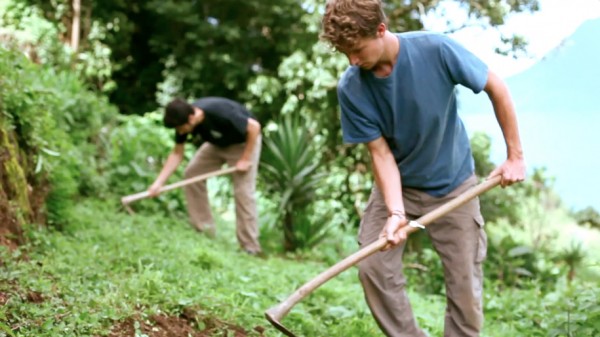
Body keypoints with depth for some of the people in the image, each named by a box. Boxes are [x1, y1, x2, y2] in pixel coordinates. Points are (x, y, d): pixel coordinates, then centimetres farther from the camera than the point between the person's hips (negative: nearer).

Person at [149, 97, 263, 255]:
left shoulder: (219, 113, -39)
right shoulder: (183, 119, -18)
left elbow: (254, 126, -28)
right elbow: (177, 154, -9)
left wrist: (245, 159, -24)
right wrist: (159, 182, -17)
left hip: (243, 142, -7)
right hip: (217, 143, 7)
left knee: (243, 191, -14)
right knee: (192, 173, -2)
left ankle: (250, 247, -7)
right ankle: (203, 229, 6)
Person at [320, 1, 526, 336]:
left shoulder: (436, 49, -25)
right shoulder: (351, 88, -20)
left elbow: (497, 88, -13)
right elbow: (381, 152, -16)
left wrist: (515, 156, -9)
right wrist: (395, 213, -30)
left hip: (454, 184, -1)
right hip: (397, 184, 2)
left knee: (466, 283, 0)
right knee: (372, 266, -10)